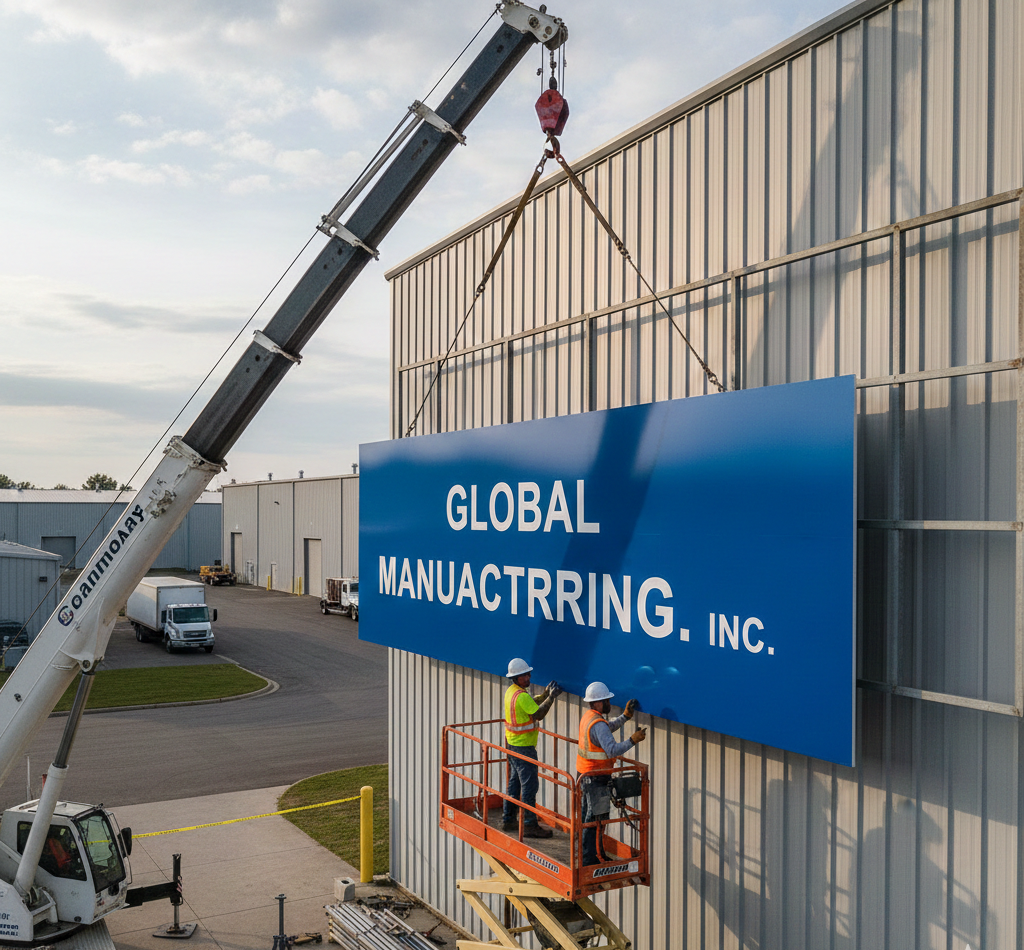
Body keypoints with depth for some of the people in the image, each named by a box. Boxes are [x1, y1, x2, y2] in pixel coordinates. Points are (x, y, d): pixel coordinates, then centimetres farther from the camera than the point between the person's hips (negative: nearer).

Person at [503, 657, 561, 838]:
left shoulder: (511, 691, 9)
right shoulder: (521, 696, -22)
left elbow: (531, 705, 17)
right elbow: (539, 714, -21)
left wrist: (545, 693, 7)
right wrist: (551, 697, -15)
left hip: (513, 743, 10)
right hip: (523, 747, -10)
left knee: (515, 782, 17)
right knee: (529, 785, -5)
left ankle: (508, 819, 24)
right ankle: (529, 825, -2)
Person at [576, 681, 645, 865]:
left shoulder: (588, 716, 7)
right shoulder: (598, 724, -24)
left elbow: (609, 727, 22)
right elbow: (612, 750, -33)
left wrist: (625, 716, 14)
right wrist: (632, 740, -29)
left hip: (585, 775, 10)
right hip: (596, 778, -10)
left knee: (587, 815, 18)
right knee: (595, 819, -3)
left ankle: (586, 853, 29)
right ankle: (589, 859, 2)